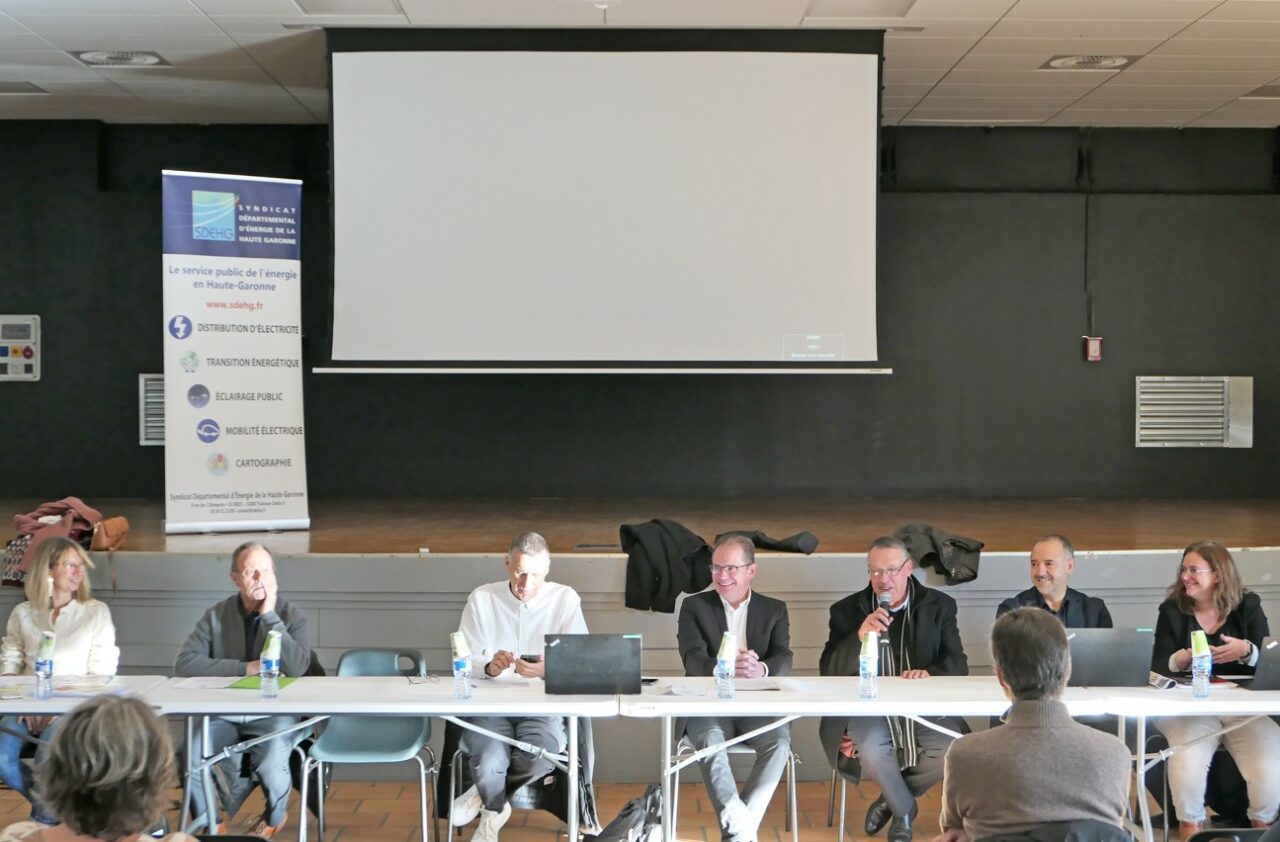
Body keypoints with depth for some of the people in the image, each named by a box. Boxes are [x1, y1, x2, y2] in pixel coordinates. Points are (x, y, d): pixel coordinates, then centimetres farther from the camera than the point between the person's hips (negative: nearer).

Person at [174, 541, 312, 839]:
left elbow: (297, 667, -17)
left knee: (271, 762, -31)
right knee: (192, 756, -27)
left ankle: (274, 817, 7)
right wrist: (245, 668, -13)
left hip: (273, 713, -2)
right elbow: (184, 663, -8)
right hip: (223, 712, 2)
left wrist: (270, 616, -16)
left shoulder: (292, 616, 0)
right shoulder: (216, 616, 4)